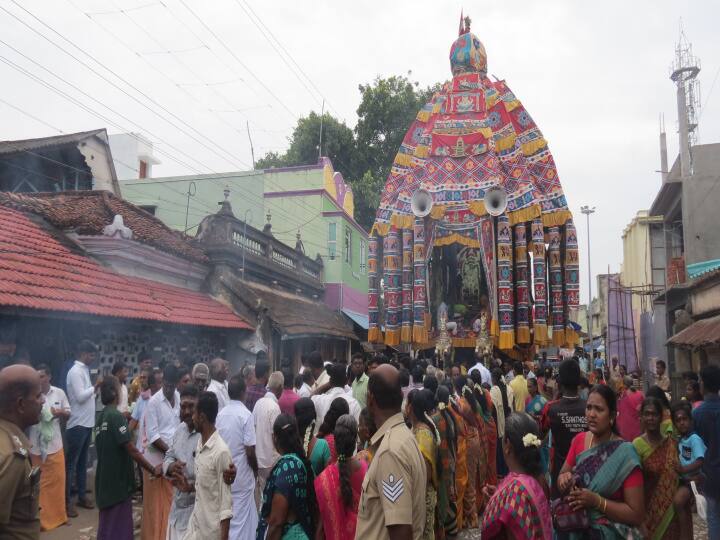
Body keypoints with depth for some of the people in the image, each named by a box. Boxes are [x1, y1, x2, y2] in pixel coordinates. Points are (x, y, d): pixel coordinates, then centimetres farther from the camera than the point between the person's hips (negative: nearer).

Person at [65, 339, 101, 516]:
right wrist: (95, 385, -12)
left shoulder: (85, 370, 13)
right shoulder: (75, 371, -14)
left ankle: (82, 496, 25)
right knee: (71, 463, -2)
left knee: (82, 462, 16)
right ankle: (67, 501, 5)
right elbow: (80, 397, -21)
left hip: (87, 423, 9)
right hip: (77, 424, -9)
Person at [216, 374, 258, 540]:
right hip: (241, 474, -5)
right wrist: (255, 469, 0)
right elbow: (250, 451, -18)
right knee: (240, 517, 7)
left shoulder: (221, 414, 0)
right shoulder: (246, 414, -17)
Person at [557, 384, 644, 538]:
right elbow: (562, 476, 3)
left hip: (611, 534, -4)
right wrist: (564, 480, -18)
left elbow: (636, 515, -18)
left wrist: (596, 501, -28)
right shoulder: (579, 440, -5)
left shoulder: (625, 454, -20)